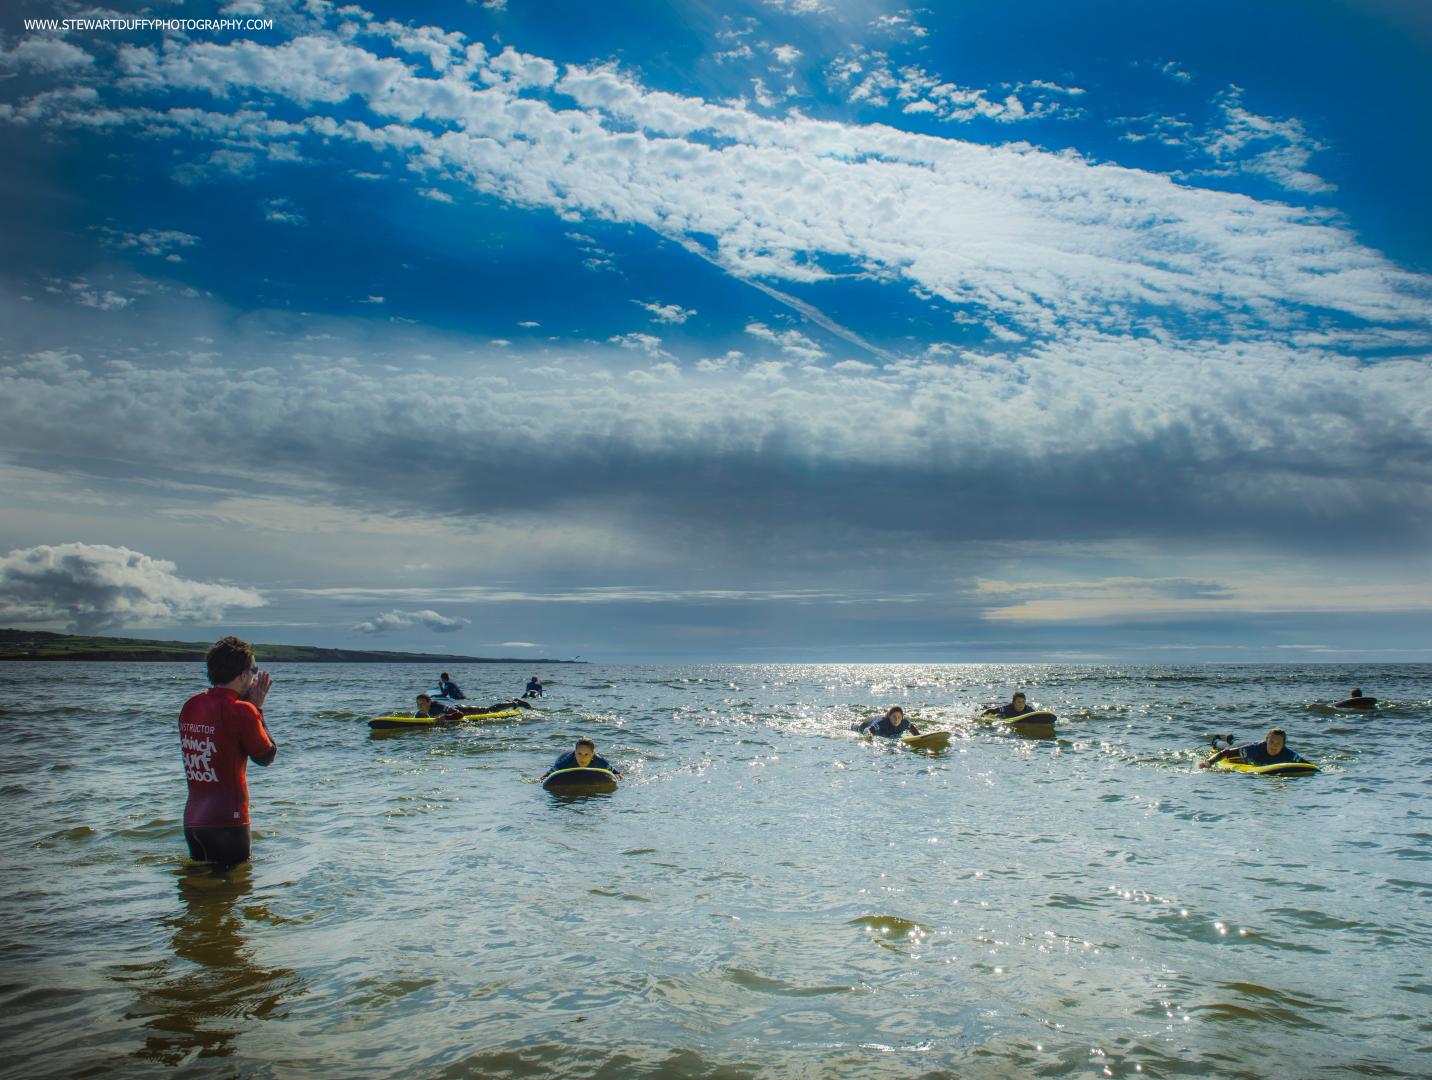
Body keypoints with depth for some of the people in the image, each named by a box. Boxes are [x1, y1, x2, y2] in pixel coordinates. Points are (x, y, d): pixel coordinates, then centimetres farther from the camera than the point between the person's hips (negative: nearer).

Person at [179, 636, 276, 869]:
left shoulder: (190, 706, 6)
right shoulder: (241, 711, -16)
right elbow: (266, 756, -4)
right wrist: (257, 708, 1)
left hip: (192, 821, 7)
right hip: (227, 822, -7)